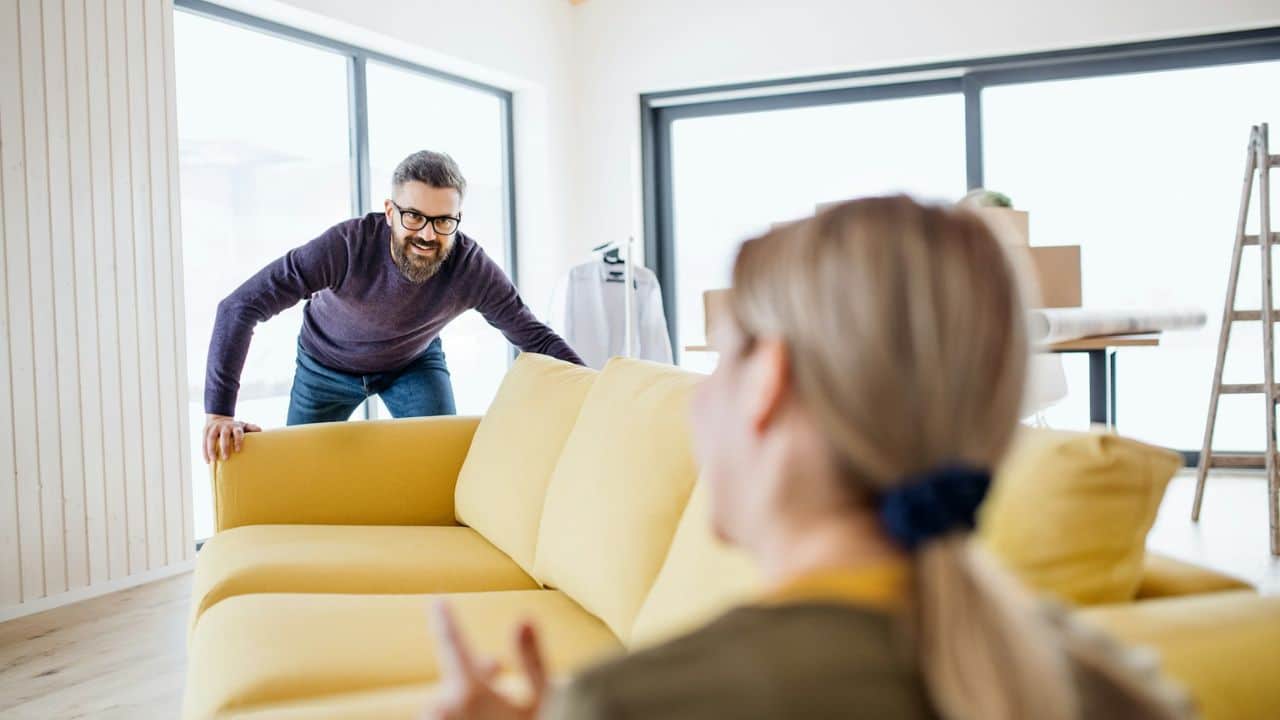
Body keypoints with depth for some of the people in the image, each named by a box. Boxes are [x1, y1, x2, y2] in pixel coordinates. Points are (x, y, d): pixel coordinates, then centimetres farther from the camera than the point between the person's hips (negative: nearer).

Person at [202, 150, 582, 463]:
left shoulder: (473, 269, -33)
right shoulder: (348, 245, -40)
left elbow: (536, 337, -22)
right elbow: (240, 306, -40)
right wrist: (219, 411, -45)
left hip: (415, 362, 1)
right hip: (327, 363, -1)